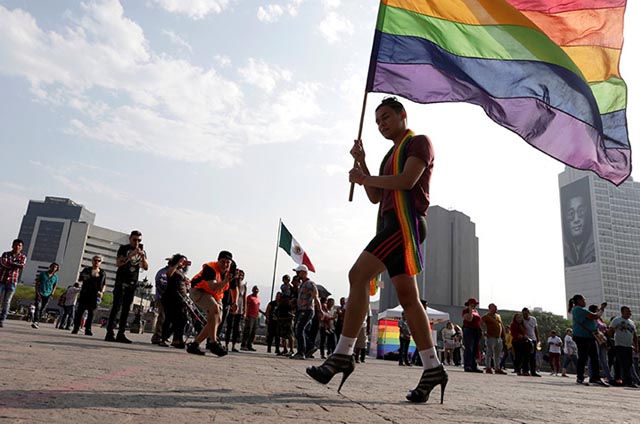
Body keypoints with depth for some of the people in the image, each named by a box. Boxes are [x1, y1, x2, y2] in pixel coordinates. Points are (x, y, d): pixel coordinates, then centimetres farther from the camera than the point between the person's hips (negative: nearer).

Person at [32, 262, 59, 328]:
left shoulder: (55, 277, 9)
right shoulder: (43, 273, 5)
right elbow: (37, 282, 7)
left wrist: (52, 294, -1)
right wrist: (37, 291, -4)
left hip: (47, 295, 2)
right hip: (40, 293, -2)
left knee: (42, 310, 2)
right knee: (38, 307, -17)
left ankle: (37, 323, 8)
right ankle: (35, 322, -23)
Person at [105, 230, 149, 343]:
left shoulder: (142, 251, 14)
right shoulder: (124, 248, 2)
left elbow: (146, 268, 3)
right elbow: (118, 263, -13)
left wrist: (143, 257, -14)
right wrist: (131, 254, -23)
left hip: (133, 284, 4)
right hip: (121, 282, -4)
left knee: (126, 309, 3)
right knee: (117, 307, -11)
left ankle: (121, 334, 3)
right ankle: (109, 333, -11)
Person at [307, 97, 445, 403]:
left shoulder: (419, 142, 4)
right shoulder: (392, 155, 29)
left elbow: (407, 180, -14)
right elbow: (375, 197, 22)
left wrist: (366, 178, -7)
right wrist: (361, 163, 13)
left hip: (406, 221, -9)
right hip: (391, 223, 9)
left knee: (359, 275, -20)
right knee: (407, 297, 4)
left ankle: (343, 355, -20)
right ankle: (432, 368, 10)